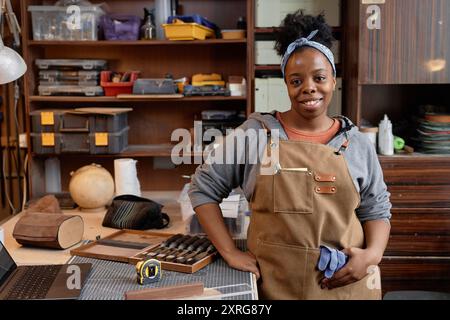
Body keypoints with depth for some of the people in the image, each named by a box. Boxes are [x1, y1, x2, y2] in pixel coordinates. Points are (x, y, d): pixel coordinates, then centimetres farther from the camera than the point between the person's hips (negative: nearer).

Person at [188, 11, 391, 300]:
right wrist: (230, 251, -6)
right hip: (273, 281, -1)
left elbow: (376, 209, 8)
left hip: (346, 282, 2)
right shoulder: (255, 133, -5)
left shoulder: (357, 143, 1)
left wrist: (373, 254, -11)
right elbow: (203, 186, 0)